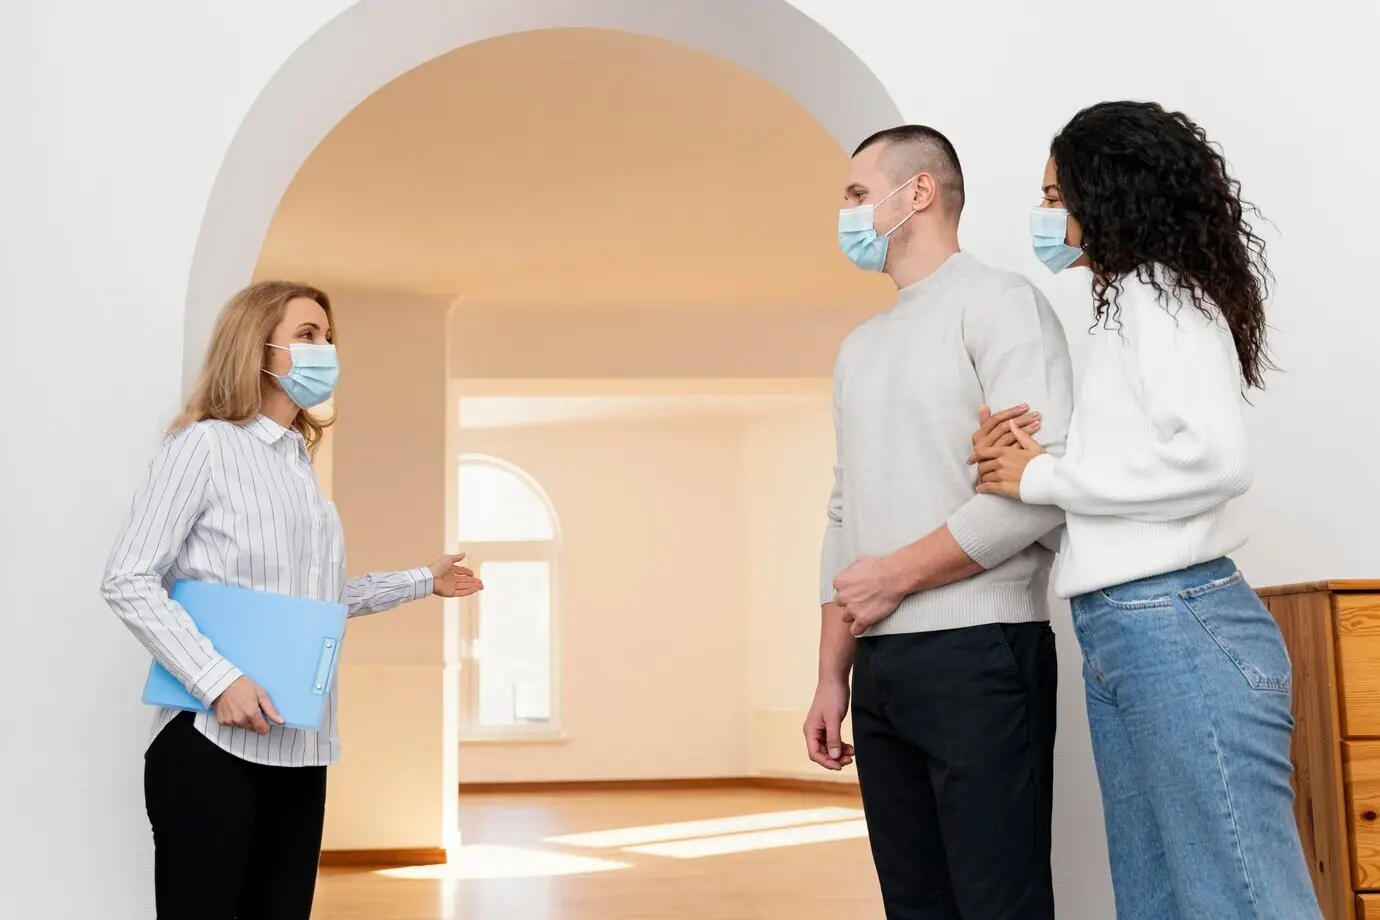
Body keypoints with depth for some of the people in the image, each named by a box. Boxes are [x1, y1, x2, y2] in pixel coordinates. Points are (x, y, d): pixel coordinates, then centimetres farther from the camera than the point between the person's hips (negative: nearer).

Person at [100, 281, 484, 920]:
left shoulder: (300, 465, 17)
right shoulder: (205, 443, -5)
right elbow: (128, 582, -11)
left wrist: (424, 580, 30)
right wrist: (217, 680, -19)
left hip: (298, 745, 7)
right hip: (212, 741, -7)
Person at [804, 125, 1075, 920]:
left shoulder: (1000, 303, -4)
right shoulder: (860, 347, 20)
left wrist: (897, 576, -10)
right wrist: (832, 676, 15)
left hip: (978, 654, -7)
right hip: (881, 669, 7)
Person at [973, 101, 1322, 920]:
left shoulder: (1160, 294, -6)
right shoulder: (1133, 306, 21)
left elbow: (1217, 461, -20)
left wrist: (1043, 479, -11)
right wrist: (1034, 463, 0)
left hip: (1180, 628, -9)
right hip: (1126, 636, 9)